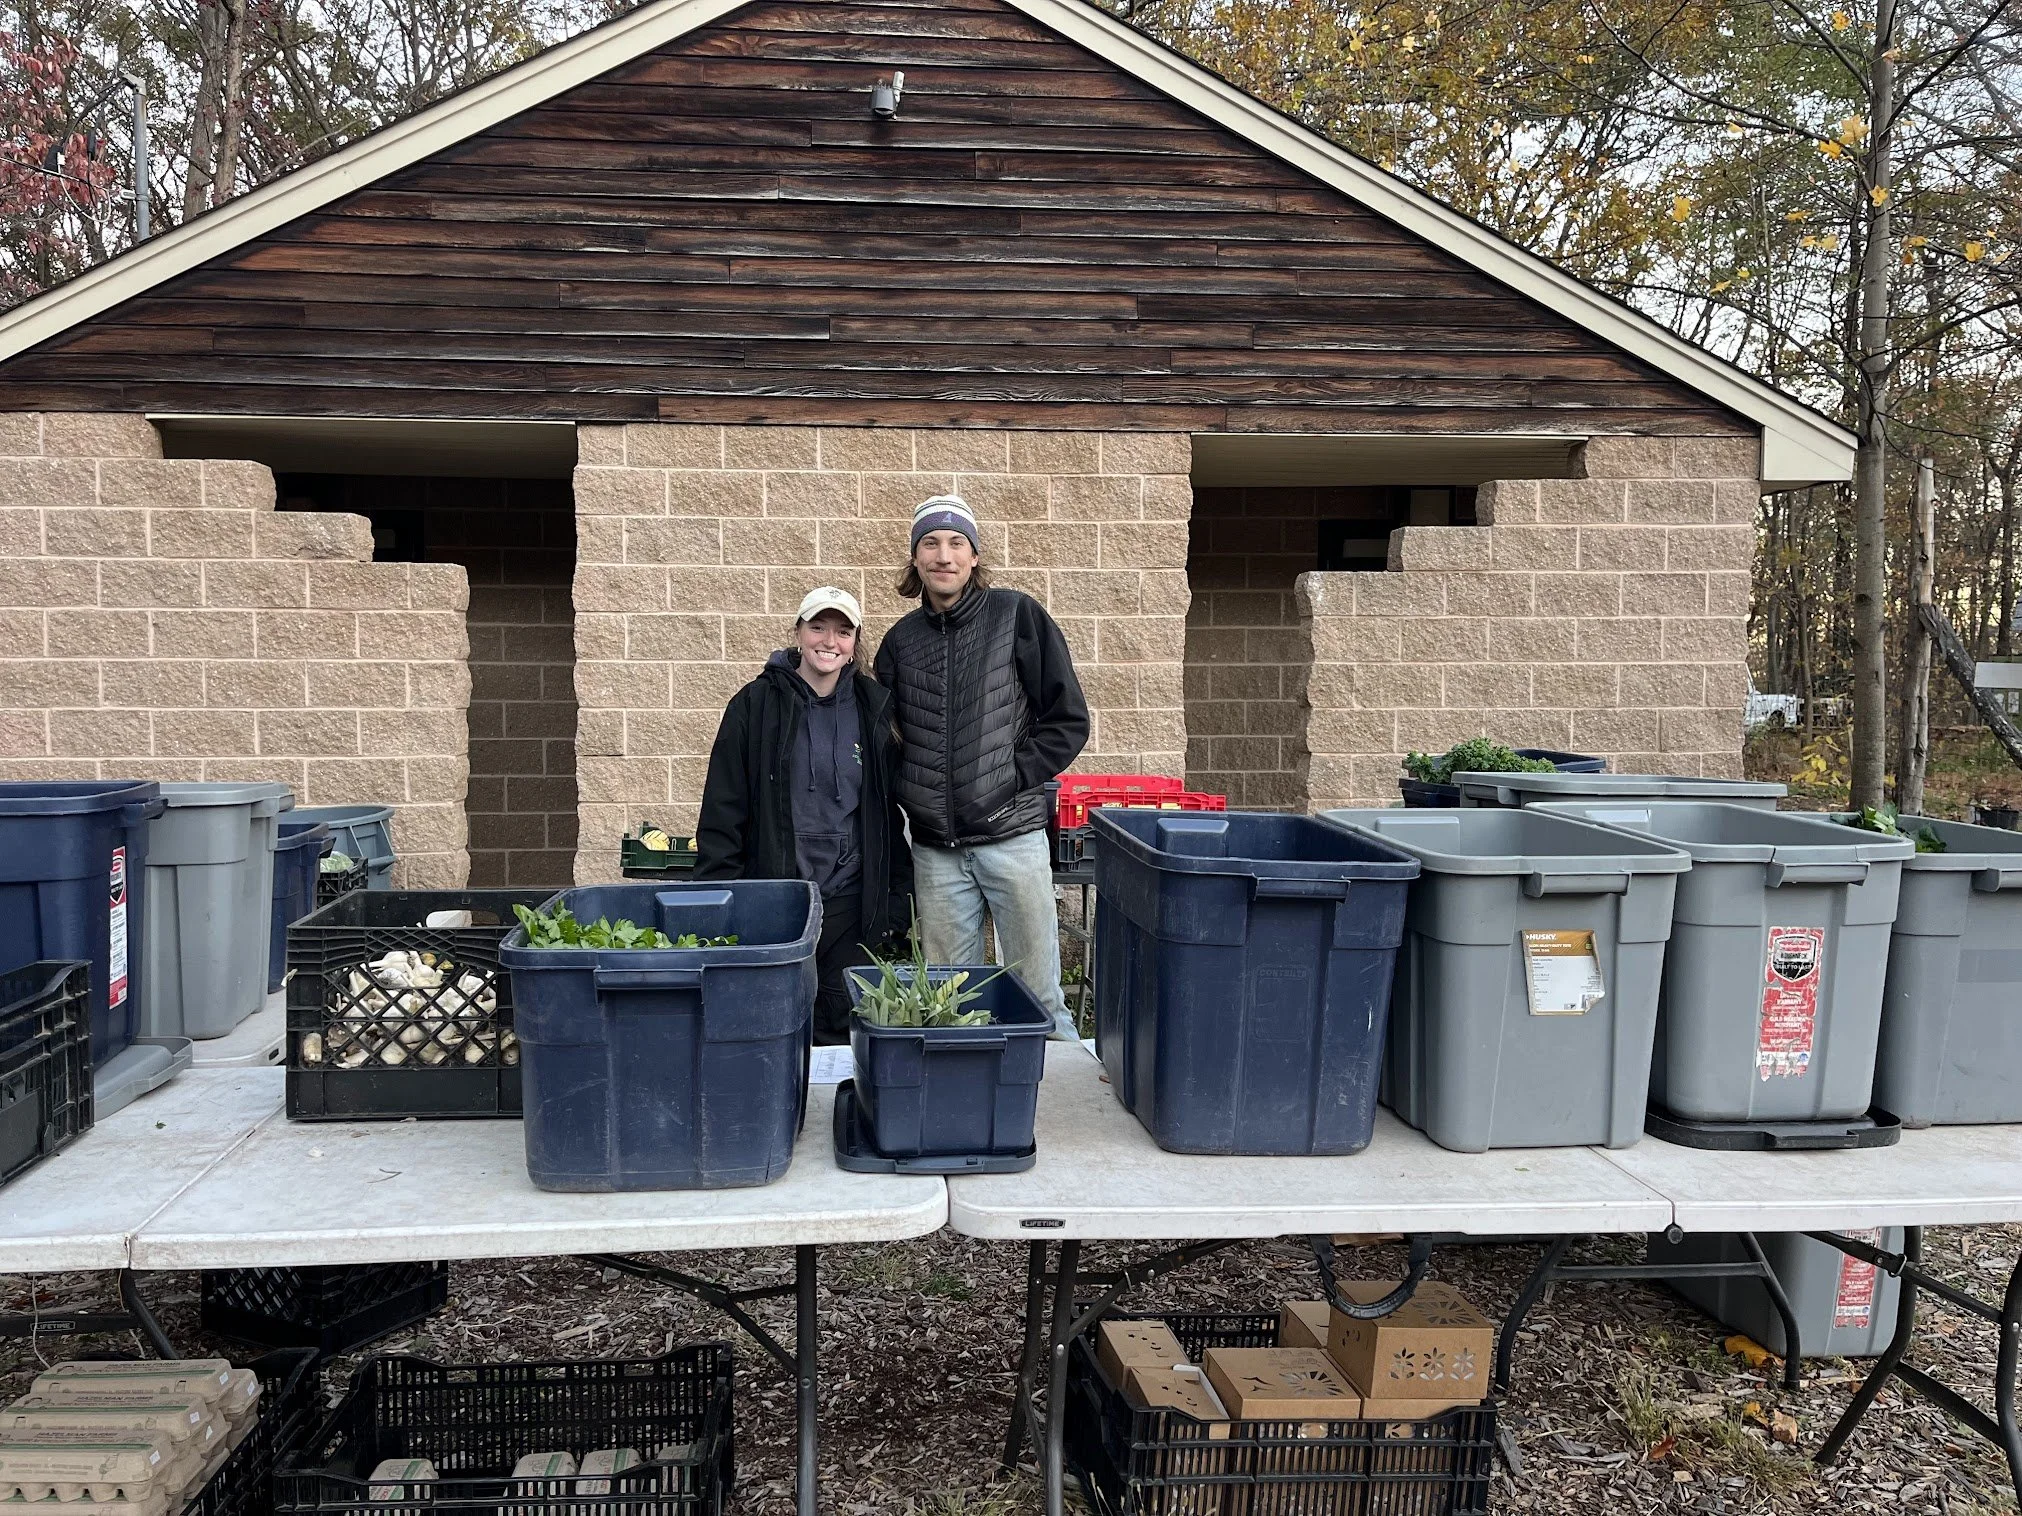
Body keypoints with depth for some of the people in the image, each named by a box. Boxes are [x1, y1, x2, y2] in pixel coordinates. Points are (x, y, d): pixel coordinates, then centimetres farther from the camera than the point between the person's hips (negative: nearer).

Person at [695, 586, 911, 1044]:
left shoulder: (874, 709, 6)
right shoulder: (757, 704, -1)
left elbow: (892, 814, 11)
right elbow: (722, 812, 0)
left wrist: (897, 900, 7)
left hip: (850, 903, 2)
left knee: (843, 1031, 5)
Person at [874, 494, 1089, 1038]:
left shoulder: (1017, 616, -1)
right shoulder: (900, 640, 10)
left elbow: (1068, 721, -2)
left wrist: (1012, 779, -9)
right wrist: (911, 797, 4)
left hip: (1012, 836, -3)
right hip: (935, 850, 4)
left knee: (1038, 993, 2)